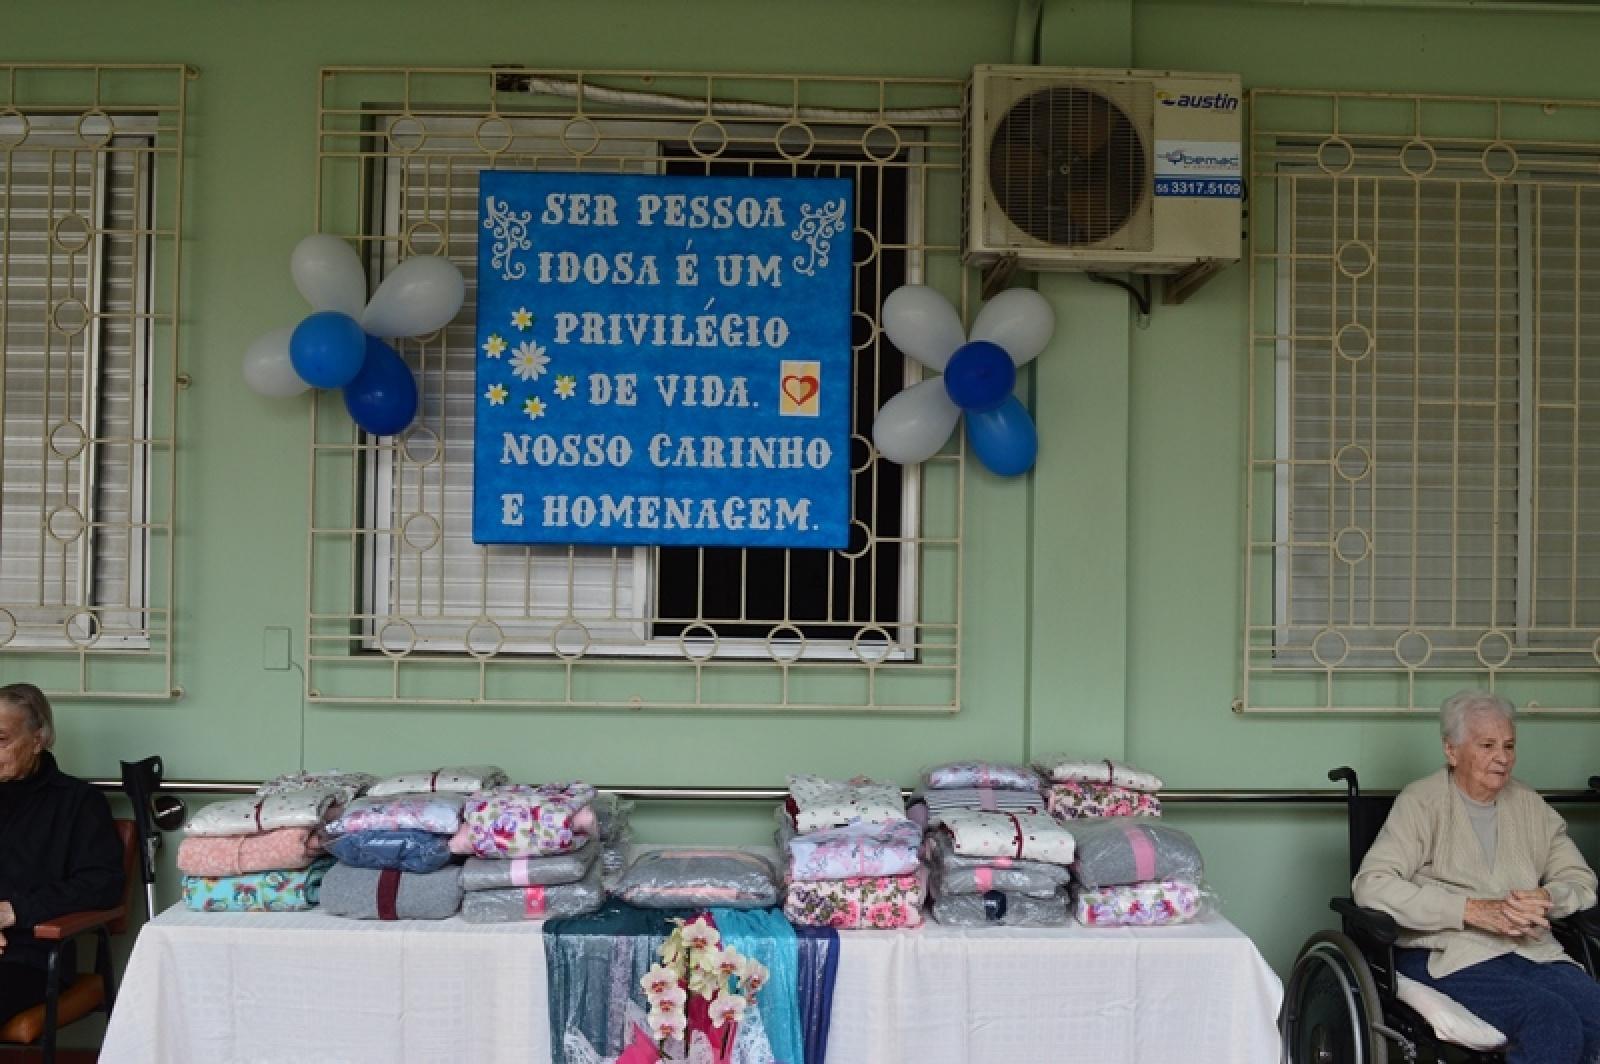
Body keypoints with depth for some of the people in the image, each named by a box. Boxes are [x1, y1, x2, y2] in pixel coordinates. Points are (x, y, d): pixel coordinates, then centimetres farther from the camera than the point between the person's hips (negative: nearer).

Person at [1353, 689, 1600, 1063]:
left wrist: (1545, 899, -7)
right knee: (1554, 1021, -29)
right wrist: (1474, 909, -18)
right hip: (1447, 955, -5)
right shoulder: (1422, 802, -1)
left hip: (1533, 950, 5)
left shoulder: (1530, 804, 17)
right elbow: (1371, 885, -12)